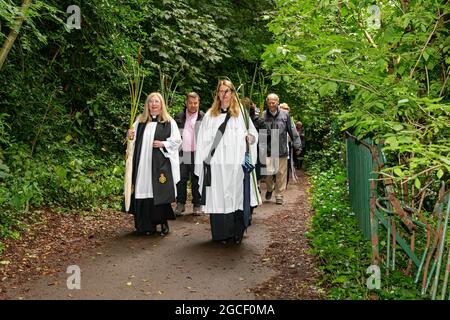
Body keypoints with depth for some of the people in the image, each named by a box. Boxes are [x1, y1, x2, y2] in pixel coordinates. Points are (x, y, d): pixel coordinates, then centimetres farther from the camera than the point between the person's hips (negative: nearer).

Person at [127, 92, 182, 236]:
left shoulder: (169, 122, 2)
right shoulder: (140, 120, 13)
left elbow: (177, 140, 2)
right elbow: (135, 140, 20)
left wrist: (163, 144, -12)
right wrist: (131, 136, -2)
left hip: (161, 163, -3)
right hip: (143, 163, 3)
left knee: (160, 192, -4)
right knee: (145, 191, 2)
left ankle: (163, 222, 11)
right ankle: (148, 224, 12)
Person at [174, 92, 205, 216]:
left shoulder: (203, 117, 2)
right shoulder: (179, 117, 10)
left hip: (197, 154, -2)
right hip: (182, 154, 2)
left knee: (196, 180, 5)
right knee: (181, 180, 5)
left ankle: (197, 205, 14)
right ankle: (180, 204, 16)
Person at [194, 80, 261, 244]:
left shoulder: (241, 114, 10)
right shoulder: (210, 115, 11)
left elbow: (253, 133, 15)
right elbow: (203, 141, 8)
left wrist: (251, 137, -10)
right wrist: (201, 164, 0)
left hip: (236, 165, 0)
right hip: (216, 165, 0)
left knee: (236, 197, 1)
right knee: (218, 198, 1)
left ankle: (237, 233, 11)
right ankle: (221, 234, 10)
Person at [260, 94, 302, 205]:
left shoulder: (285, 114, 3)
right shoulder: (263, 115, 0)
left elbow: (292, 131, 6)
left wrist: (297, 145, 5)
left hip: (281, 150, 1)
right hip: (267, 150, -1)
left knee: (281, 174, 5)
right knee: (267, 172, -3)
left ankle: (279, 196, 20)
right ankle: (270, 189, 28)